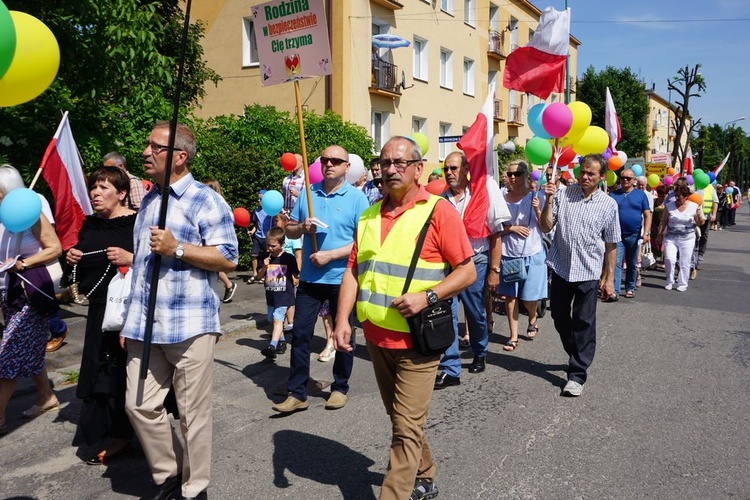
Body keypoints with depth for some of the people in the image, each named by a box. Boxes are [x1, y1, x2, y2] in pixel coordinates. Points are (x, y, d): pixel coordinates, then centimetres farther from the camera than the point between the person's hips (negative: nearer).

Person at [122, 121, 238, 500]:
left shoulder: (205, 201, -7)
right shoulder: (148, 201, 17)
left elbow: (228, 258, -13)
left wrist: (177, 248, -19)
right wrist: (130, 320, 21)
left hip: (189, 325, -7)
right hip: (144, 325, 7)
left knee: (193, 413, 3)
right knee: (139, 404, 11)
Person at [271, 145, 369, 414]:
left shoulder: (356, 197, -6)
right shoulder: (308, 193, 8)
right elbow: (289, 230, 13)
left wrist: (330, 255, -18)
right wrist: (302, 227, -10)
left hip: (341, 278, -3)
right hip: (309, 278, 4)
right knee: (300, 333, 2)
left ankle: (340, 387, 27)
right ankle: (297, 393, 13)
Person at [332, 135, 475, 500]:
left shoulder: (438, 211, -9)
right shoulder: (369, 215, 9)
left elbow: (467, 271, -9)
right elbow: (353, 270, 9)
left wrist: (426, 296, -21)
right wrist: (342, 319, -1)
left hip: (416, 340, -6)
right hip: (376, 336, 6)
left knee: (406, 429, -2)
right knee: (401, 419, 21)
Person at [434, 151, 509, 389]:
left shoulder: (482, 194, -8)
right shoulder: (441, 200, 0)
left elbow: (495, 235, -6)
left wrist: (494, 270, -7)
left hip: (475, 262, -2)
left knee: (477, 315, 12)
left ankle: (479, 354, 38)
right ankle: (450, 369, -1)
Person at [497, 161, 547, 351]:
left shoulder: (536, 197, -4)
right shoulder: (503, 199, 2)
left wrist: (538, 211, -20)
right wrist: (512, 228, -13)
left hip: (532, 254, -2)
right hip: (508, 254, 2)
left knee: (529, 298, 5)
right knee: (510, 296, 4)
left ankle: (533, 320, 38)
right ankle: (513, 336, 15)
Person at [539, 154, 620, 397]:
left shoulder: (608, 204, -1)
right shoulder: (563, 194, 0)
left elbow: (610, 245, 3)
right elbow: (546, 227, -1)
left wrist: (610, 278, 4)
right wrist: (548, 201, -15)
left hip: (588, 272, -2)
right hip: (560, 268, 3)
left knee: (583, 323, 0)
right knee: (560, 318, 15)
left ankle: (577, 374, 8)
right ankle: (579, 357, 38)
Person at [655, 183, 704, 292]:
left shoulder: (694, 206, -2)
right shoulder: (669, 206, 0)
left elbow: (701, 223, 2)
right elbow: (663, 221, 7)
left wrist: (699, 215, -18)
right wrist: (660, 234, 4)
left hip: (687, 239, 0)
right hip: (670, 237, 0)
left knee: (684, 263, 4)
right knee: (669, 259, -12)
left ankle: (682, 284, 18)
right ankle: (669, 282, 7)